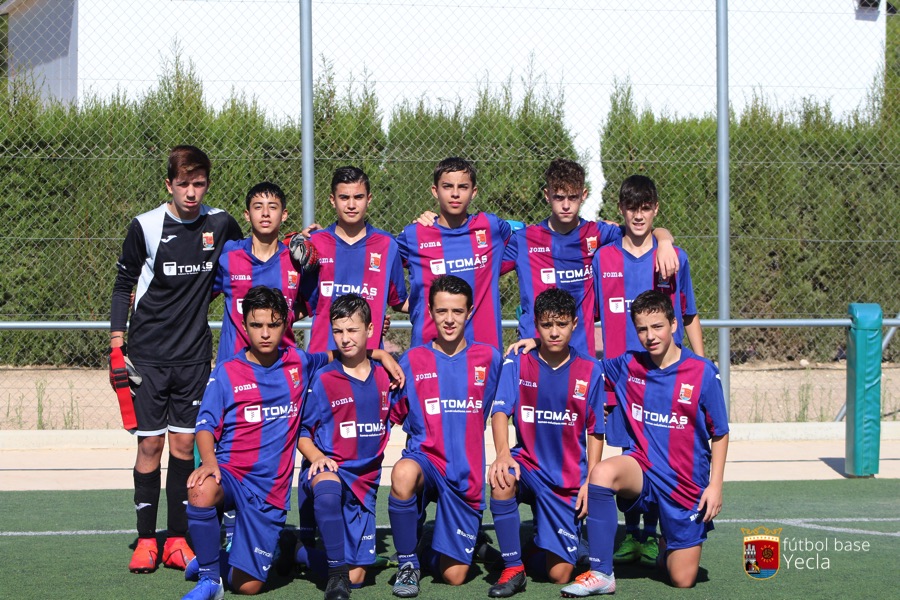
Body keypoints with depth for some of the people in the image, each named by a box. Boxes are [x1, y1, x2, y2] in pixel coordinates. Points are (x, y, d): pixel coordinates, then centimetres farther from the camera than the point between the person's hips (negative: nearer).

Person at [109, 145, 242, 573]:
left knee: (184, 444, 4)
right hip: (147, 356, -2)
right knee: (150, 443, -2)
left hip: (194, 356, 2)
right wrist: (116, 346, -3)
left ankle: (177, 541, 11)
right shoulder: (145, 227, -6)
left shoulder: (219, 224, 1)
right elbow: (123, 285, 3)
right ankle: (146, 540, 7)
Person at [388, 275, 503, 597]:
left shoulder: (488, 358, 4)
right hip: (425, 459, -1)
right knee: (403, 474, -40)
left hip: (466, 475, 1)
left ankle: (429, 551, 35)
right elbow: (388, 416, 5)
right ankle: (407, 562, -18)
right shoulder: (412, 360, 3)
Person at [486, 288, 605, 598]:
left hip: (569, 481, 0)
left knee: (560, 574, -8)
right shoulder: (517, 365, -2)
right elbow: (500, 411, -15)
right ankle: (513, 569, -23)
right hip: (529, 464, 0)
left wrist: (590, 482, -4)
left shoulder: (590, 372, 0)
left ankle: (540, 551, 31)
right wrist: (503, 454, -34)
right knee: (501, 477, -39)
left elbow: (595, 433, 5)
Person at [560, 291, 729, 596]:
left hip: (686, 483, -1)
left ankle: (668, 545, 40)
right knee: (603, 472, -35)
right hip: (643, 467, 2)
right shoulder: (628, 365, -2)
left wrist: (715, 485, -9)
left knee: (683, 579, 2)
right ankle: (601, 574, -26)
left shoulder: (703, 372, -10)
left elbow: (719, 434, -3)